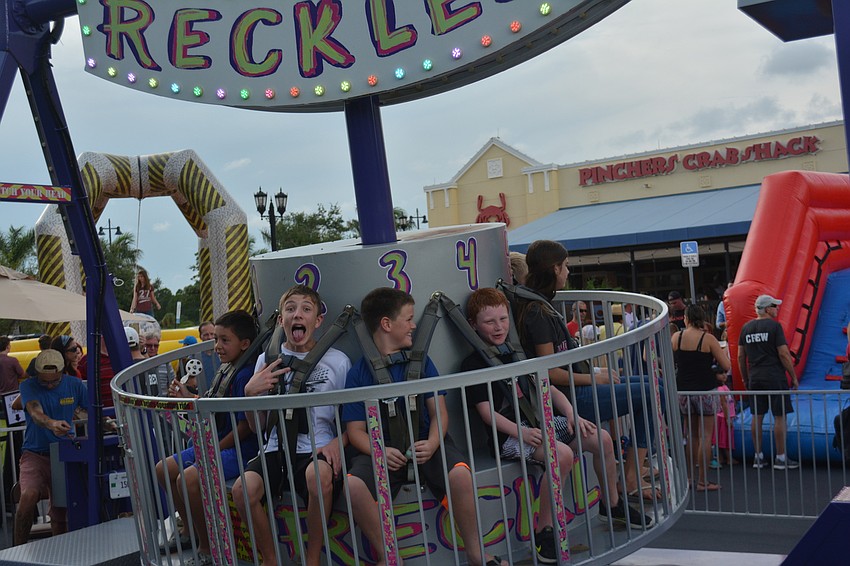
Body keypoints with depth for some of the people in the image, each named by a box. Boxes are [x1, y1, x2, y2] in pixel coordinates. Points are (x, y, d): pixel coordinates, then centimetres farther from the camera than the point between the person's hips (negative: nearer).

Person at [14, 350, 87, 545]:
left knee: (60, 511, 3)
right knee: (29, 496, -27)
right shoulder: (29, 386, -7)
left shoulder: (75, 386, 2)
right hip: (35, 454, -2)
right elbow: (36, 413, -26)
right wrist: (52, 424, -47)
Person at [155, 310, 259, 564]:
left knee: (188, 479, -29)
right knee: (163, 469, 15)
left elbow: (244, 426, -22)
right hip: (218, 444, 11)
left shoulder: (246, 374, -20)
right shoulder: (225, 369, 10)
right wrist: (188, 397, 7)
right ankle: (189, 529, 32)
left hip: (241, 448, -11)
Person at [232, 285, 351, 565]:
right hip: (278, 448, 3)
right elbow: (257, 426, 14)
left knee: (319, 475, -37)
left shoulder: (338, 361, 4)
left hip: (319, 449, -2)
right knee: (242, 489, -26)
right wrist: (250, 392, -4)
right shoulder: (267, 360, 11)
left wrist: (337, 442, -13)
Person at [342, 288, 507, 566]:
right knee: (353, 485, -31)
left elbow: (439, 410, 5)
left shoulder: (420, 361, 9)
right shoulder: (359, 373, 1)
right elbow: (355, 429, 0)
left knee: (460, 474, -29)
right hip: (383, 450, -1)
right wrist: (379, 451, -20)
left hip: (425, 442, 1)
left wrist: (432, 444, -15)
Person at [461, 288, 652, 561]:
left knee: (601, 438, -4)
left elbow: (548, 388, 14)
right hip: (508, 434, -7)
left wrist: (571, 414, -2)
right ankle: (543, 533, -21)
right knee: (563, 454, -33)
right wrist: (521, 432, -29)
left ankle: (611, 505, 20)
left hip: (539, 421, 7)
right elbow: (487, 412, -15)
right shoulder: (473, 364, -7)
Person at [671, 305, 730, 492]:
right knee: (705, 436, 1)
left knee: (691, 435, 16)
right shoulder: (708, 338, -9)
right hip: (705, 390, -4)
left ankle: (689, 476, 20)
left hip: (683, 390, 4)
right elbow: (726, 366, -7)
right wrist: (718, 352, 10)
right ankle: (702, 481, 3)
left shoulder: (676, 337, 0)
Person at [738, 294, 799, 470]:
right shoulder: (774, 326, -9)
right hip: (775, 378, -6)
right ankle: (781, 458, 4)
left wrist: (745, 379, 20)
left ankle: (758, 457, 15)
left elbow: (740, 357, 10)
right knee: (779, 417, 1)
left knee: (757, 417, 9)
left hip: (754, 379, 6)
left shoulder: (746, 328, 8)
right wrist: (794, 377, -3)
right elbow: (784, 354, -11)